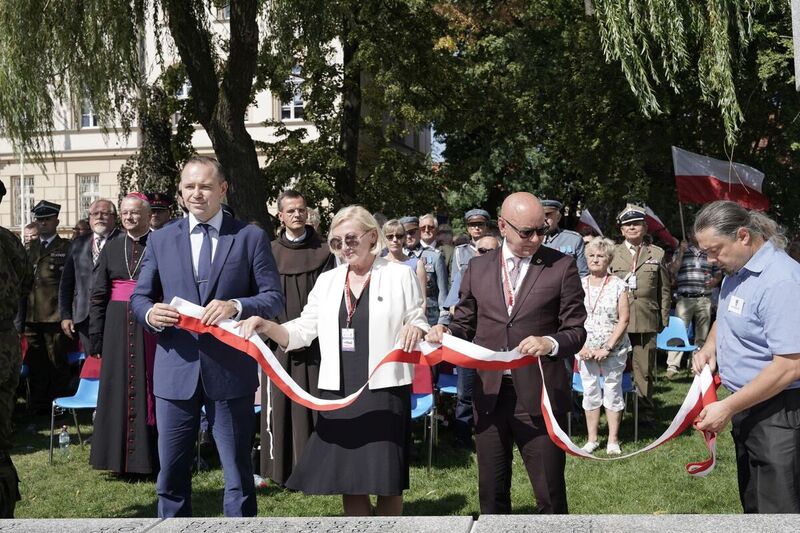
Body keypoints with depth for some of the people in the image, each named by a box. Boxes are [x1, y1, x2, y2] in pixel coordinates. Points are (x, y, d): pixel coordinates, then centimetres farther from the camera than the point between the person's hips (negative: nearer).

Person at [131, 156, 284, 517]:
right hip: (176, 370, 2)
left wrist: (236, 306, -21)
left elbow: (274, 298, -2)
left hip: (230, 371, -2)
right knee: (171, 474, 9)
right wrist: (150, 313, -13)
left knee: (238, 472, 8)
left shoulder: (251, 237, 1)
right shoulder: (161, 239, 8)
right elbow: (139, 297, 11)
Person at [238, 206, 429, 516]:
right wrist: (265, 326, -8)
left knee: (387, 482, 1)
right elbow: (302, 331, 9)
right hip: (339, 392, 3)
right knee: (347, 481, 6)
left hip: (384, 389, -3)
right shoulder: (327, 281, 13)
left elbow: (419, 324, 5)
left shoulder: (400, 275, 3)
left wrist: (415, 328, -19)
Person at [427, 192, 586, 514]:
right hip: (490, 394, 3)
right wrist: (444, 334, -8)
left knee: (550, 493, 2)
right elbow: (465, 324, 14)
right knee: (491, 492, 13)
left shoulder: (561, 266, -1)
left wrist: (551, 343, -21)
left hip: (539, 395, -3)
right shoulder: (478, 268, 8)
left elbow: (576, 330, -1)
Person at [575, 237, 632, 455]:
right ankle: (592, 439, 14)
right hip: (586, 349, 2)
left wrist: (607, 348, -12)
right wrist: (582, 347, -7)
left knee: (613, 391, 1)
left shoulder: (618, 285, -2)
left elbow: (623, 320, -5)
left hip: (614, 349, -2)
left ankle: (613, 440, 9)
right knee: (590, 392, 5)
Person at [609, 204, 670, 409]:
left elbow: (664, 290, 12)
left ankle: (645, 406, 10)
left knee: (645, 369, 2)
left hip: (647, 321, 0)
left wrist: (664, 319, 7)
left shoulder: (657, 254, 11)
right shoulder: (613, 254, 10)